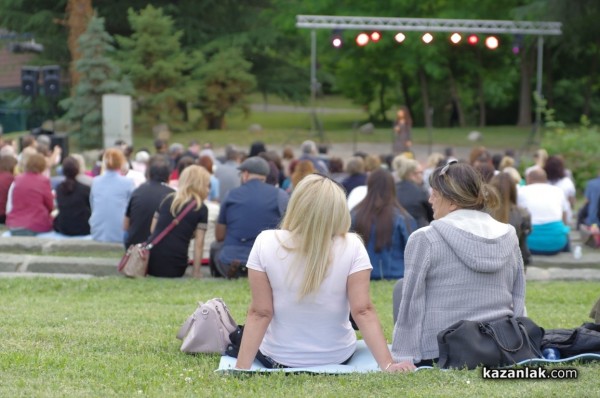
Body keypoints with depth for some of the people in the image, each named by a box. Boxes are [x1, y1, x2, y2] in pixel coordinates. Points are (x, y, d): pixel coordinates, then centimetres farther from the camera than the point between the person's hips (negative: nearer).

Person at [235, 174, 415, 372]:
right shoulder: (352, 247, -18)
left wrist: (241, 368, -14)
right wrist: (387, 364, -19)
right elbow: (363, 311, -21)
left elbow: (259, 313, -18)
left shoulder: (266, 243, -18)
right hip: (337, 357, 1)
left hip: (278, 359, -1)